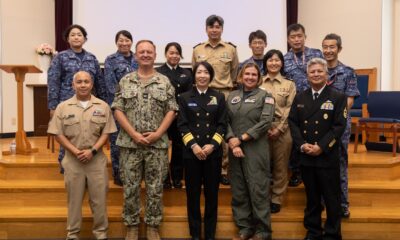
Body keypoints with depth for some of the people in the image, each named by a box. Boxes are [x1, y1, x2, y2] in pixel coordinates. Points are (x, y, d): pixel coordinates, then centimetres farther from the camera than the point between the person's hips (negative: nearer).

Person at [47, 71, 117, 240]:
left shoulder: (103, 106, 2)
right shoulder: (63, 107, 2)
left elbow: (106, 133, 1)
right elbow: (58, 134, 0)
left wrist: (92, 151, -12)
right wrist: (75, 151, -12)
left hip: (97, 159, 0)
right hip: (72, 160, 0)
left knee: (99, 199, 6)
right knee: (74, 199, 10)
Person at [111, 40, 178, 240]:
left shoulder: (165, 82, 5)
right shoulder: (125, 81, 5)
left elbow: (171, 111, 2)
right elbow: (118, 110, 0)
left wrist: (157, 133, -10)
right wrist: (134, 134, -10)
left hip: (157, 143, 0)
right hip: (130, 143, 0)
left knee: (155, 188, 6)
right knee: (130, 187, 6)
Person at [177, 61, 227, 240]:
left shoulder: (219, 97, 8)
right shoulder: (185, 97, 6)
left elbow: (222, 124, 2)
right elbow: (182, 125, -1)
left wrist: (212, 145, -11)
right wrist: (193, 145, -14)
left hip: (213, 152, 1)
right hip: (191, 152, 0)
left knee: (212, 193, 6)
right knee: (193, 194, 5)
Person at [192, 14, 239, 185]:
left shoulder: (231, 49, 6)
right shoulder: (197, 50, 10)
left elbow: (235, 73, 12)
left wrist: (228, 87, 8)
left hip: (224, 95, -1)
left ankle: (223, 170, 9)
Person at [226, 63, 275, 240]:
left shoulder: (265, 96, 2)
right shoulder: (232, 96, 13)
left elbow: (266, 122, -9)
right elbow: (226, 121, 5)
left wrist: (241, 138, -12)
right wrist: (231, 141, -11)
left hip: (256, 149, -4)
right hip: (235, 149, 4)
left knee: (258, 189, -1)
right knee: (238, 190, 9)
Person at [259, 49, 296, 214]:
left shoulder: (289, 85, 6)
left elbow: (290, 110, -1)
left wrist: (278, 129, -11)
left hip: (282, 129, 0)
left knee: (280, 166, 7)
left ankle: (276, 199, 20)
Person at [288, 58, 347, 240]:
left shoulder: (338, 97, 0)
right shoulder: (299, 98, 12)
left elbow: (339, 126, -8)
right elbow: (293, 123, 6)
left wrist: (322, 147, -16)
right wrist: (301, 145, -9)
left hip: (328, 157, -3)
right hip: (305, 156, 3)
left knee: (331, 198, 5)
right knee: (311, 197, 14)